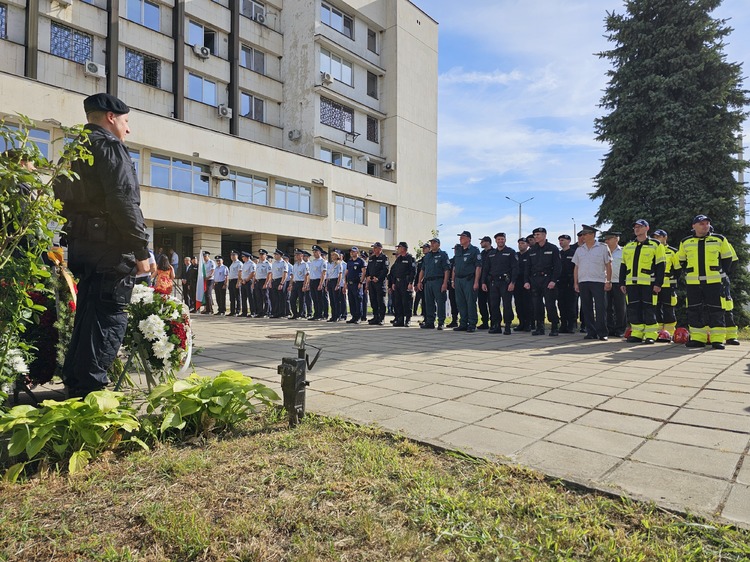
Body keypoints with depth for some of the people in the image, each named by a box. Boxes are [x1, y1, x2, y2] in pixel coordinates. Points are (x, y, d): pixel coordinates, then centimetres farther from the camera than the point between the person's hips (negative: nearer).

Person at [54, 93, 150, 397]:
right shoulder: (109, 146, -8)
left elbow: (64, 200, 19)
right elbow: (124, 201, -19)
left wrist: (74, 240, 19)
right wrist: (141, 250, -17)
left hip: (80, 245, 10)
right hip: (110, 247, -9)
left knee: (87, 314, 17)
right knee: (109, 319, -5)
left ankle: (74, 383, 26)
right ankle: (90, 389, -2)